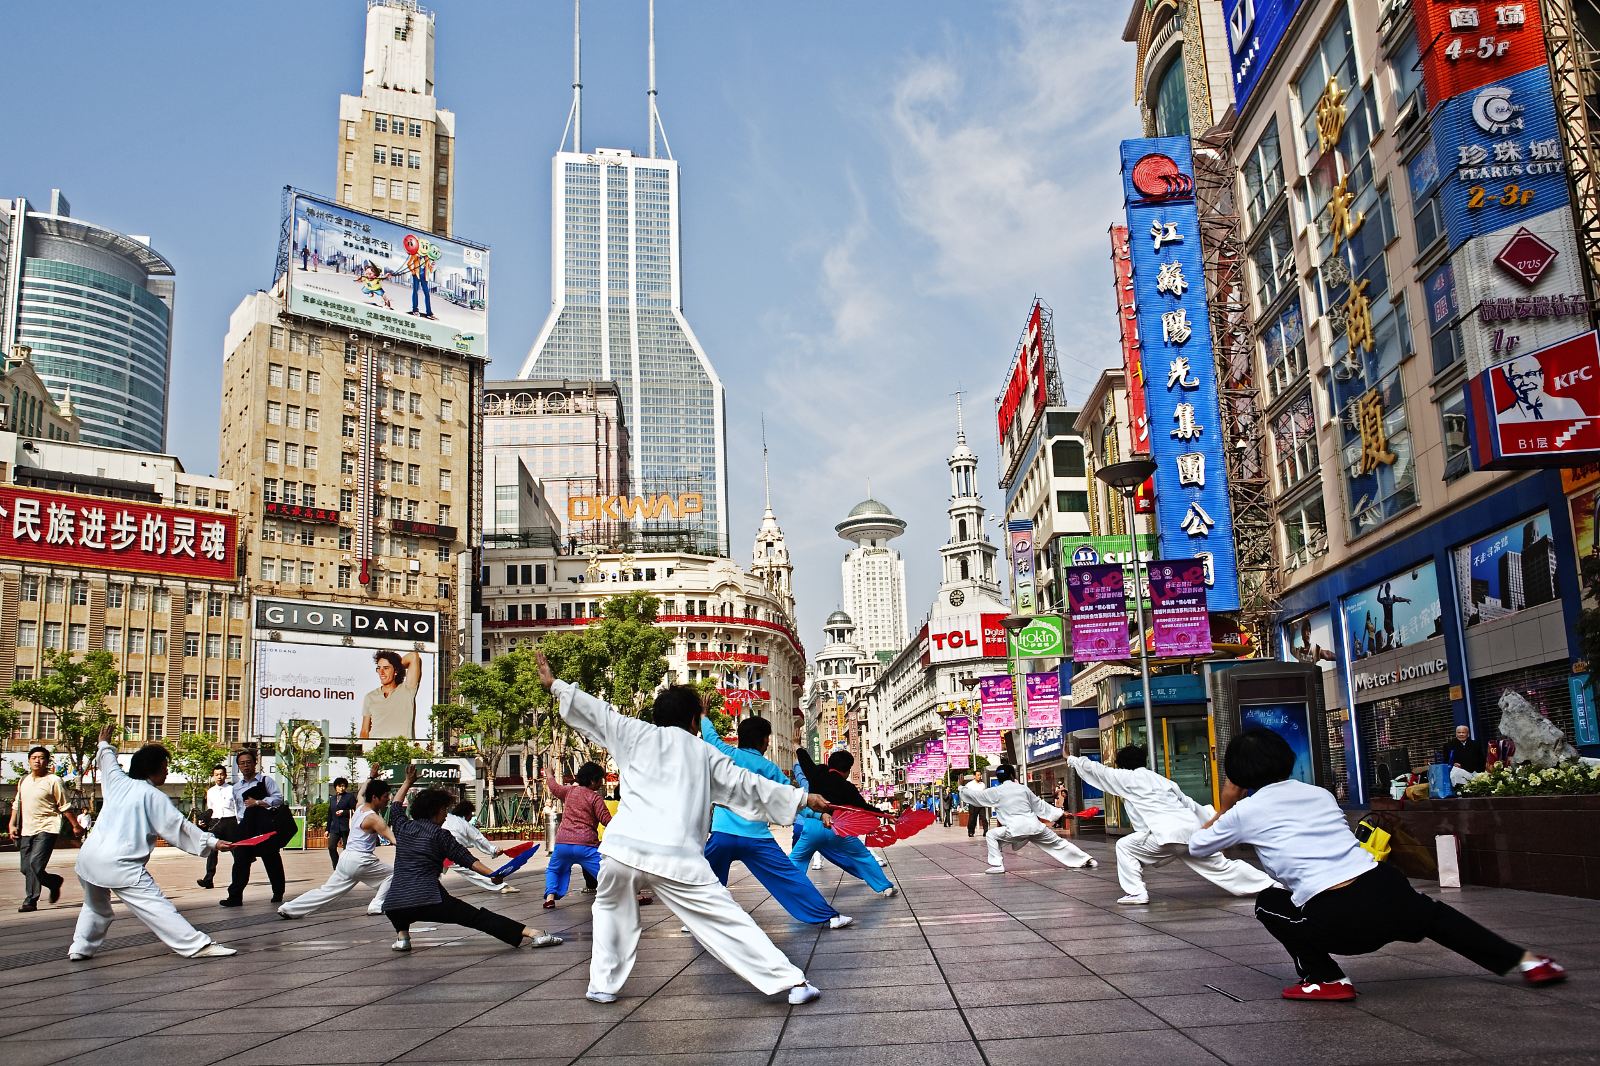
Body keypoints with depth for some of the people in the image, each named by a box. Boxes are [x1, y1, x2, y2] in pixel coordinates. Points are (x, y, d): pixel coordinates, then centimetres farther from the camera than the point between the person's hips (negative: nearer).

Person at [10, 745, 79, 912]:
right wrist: (12, 824, 14)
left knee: (35, 864, -16)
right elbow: (17, 804, 23)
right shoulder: (23, 782, 13)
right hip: (26, 831, 7)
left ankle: (30, 901, 1)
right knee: (26, 868, 4)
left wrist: (75, 825, -2)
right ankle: (54, 881, 22)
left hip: (46, 829, -7)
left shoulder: (53, 781, -5)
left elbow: (65, 806, -3)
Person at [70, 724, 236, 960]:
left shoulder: (118, 781, 12)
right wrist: (212, 842, -5)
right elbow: (179, 826, -7)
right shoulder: (154, 796, -4)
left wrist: (104, 744, 55)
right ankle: (198, 945, -17)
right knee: (156, 905, -12)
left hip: (88, 856, 7)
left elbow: (106, 760, 35)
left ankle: (81, 948, 29)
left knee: (95, 905, 32)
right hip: (121, 864, -7)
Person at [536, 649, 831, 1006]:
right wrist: (803, 799, 28)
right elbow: (749, 785, 20)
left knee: (611, 907, 30)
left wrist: (555, 685, 29)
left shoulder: (638, 734, 16)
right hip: (677, 857, -1)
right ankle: (793, 981, 0)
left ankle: (603, 985, 27)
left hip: (625, 846, 1)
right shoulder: (704, 754, 18)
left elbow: (597, 711, 17)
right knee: (728, 921, 3)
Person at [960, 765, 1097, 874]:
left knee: (991, 835, 13)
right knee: (1057, 843, 18)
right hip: (1035, 826, 4)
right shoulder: (1023, 788, 14)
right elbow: (1040, 805, 20)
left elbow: (975, 795, 11)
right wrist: (1060, 813, 30)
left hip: (1016, 829, -4)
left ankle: (996, 865, 2)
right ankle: (1086, 860, 21)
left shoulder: (996, 792, 5)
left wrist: (963, 786, 28)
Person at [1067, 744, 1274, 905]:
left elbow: (1095, 769, 16)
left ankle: (1135, 893, 1)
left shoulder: (1127, 778, 9)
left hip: (1167, 835, -7)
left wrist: (1072, 760, 31)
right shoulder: (1161, 779, 27)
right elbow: (1189, 804, 29)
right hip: (1191, 830, 7)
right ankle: (1273, 886, 16)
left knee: (1125, 847, 9)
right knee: (1221, 865, 15)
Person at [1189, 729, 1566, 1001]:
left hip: (1338, 920, -6)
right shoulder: (1319, 793, 20)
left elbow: (1196, 846, 22)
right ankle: (1524, 960, 36)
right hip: (1387, 889, 6)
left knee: (1268, 905, 21)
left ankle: (1326, 980, 10)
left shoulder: (1245, 811, 8)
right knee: (1430, 911, 38)